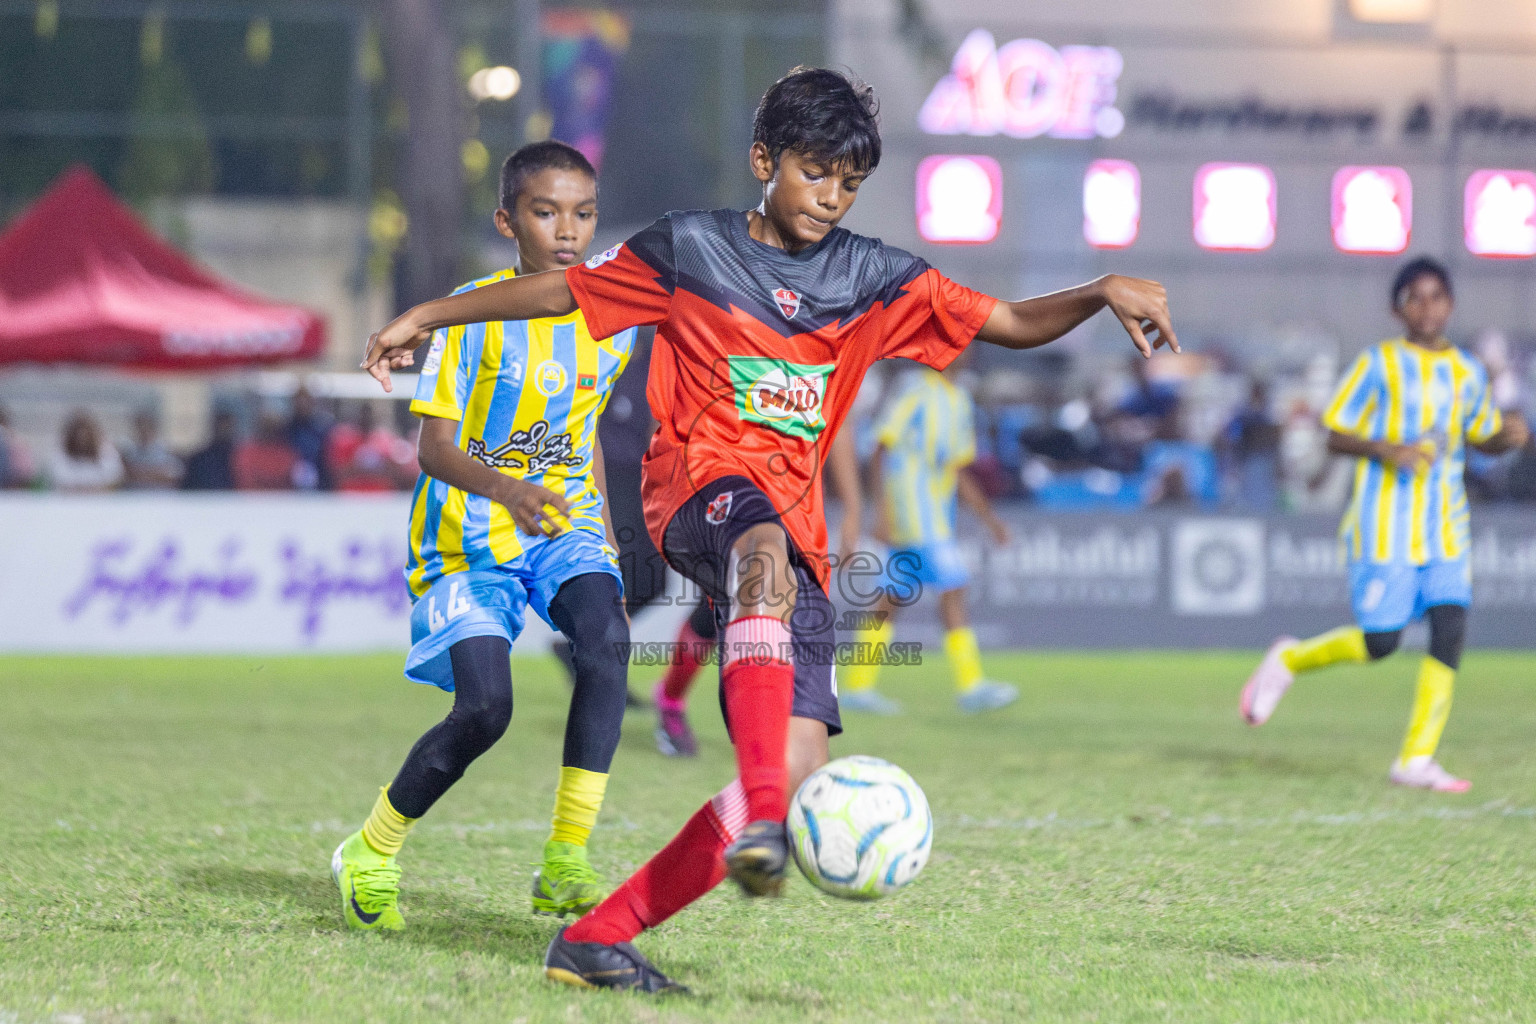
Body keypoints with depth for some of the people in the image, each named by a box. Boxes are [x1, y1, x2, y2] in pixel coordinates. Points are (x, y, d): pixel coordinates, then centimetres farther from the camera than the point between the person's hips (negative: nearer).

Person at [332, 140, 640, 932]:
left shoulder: (612, 317, 1)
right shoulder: (475, 314, -14)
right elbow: (434, 447, -19)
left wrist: (604, 540, 16)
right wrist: (504, 487, -38)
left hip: (564, 520, 4)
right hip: (469, 536, -4)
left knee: (605, 636, -28)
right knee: (484, 708, -18)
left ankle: (565, 864, -24)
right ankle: (371, 853, 9)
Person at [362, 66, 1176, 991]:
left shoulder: (873, 279, 13)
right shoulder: (688, 249, 7)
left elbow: (1010, 323, 11)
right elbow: (558, 291, 17)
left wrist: (1103, 293, -7)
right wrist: (429, 316, 16)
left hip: (795, 534, 4)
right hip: (700, 485, -4)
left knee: (800, 770, -12)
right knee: (765, 555, -43)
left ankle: (599, 938, -4)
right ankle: (763, 825, -59)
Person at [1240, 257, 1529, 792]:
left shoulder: (1467, 372, 11)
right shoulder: (1379, 364, -2)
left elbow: (1483, 436, 23)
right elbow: (1336, 436, -2)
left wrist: (1509, 434, 0)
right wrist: (1387, 450, -20)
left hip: (1447, 527, 4)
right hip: (1385, 523, -4)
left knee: (1450, 627, -10)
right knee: (1381, 640, -9)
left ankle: (1417, 759, -6)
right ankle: (1290, 659, 20)